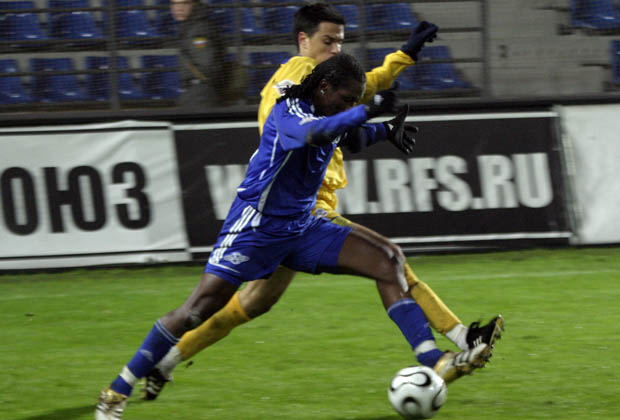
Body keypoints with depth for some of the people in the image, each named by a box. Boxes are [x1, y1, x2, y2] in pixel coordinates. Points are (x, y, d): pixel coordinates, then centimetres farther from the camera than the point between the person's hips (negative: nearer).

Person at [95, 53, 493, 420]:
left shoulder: (330, 116, 6)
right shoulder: (289, 111, -18)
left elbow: (352, 137, 31)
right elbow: (312, 133, -44)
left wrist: (386, 131, 14)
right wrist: (368, 110, -42)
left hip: (302, 230, 8)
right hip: (255, 228, -8)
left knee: (388, 261, -6)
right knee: (200, 308, -12)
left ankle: (434, 362, -11)